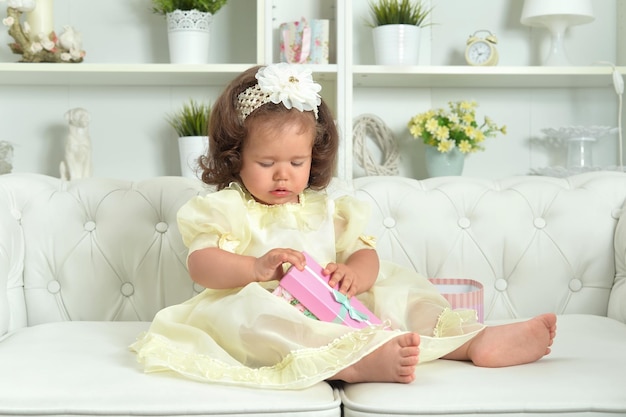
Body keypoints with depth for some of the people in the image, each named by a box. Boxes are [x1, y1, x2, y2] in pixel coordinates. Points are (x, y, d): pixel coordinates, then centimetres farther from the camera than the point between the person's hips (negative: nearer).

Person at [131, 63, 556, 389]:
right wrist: (257, 268, -24)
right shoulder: (225, 208, 6)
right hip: (263, 315, -6)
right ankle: (359, 360, -61)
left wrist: (353, 273, -13)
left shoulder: (326, 209, 19)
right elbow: (201, 264, -7)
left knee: (396, 288, -3)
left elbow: (366, 256, 12)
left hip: (331, 311, 6)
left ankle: (476, 340, -19)